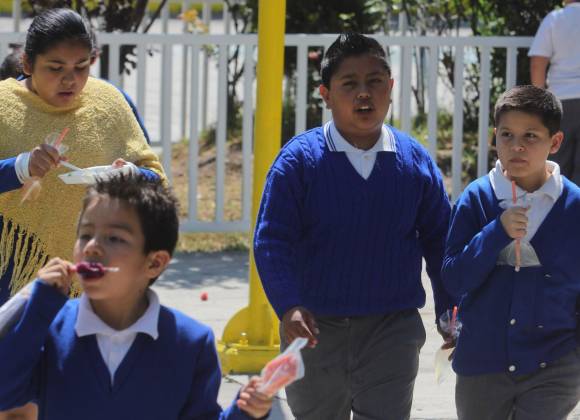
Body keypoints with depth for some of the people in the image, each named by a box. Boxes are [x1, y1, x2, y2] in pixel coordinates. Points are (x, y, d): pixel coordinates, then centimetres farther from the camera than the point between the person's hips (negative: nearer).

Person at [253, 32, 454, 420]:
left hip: (391, 331, 0)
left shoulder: (415, 162, 1)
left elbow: (439, 241, 11)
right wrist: (288, 307, -23)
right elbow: (272, 241, -9)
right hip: (315, 329, 0)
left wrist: (450, 313, 10)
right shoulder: (299, 159, -7)